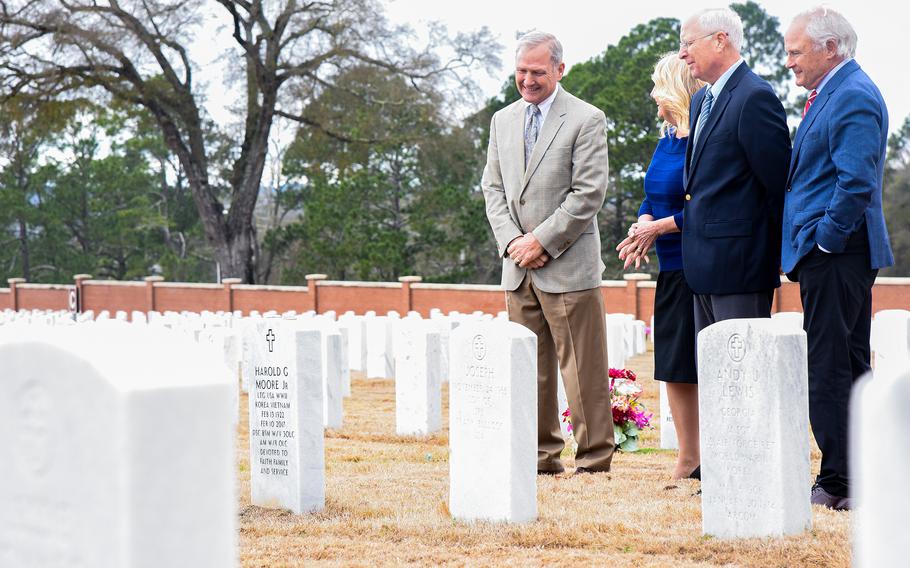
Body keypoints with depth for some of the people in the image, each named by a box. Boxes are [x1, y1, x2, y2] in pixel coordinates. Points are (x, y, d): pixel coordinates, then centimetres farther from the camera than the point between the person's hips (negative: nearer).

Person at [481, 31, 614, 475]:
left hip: (568, 266, -6)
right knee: (529, 369, 8)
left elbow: (589, 194, -10)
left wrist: (542, 242, -12)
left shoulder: (586, 120, -5)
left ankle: (594, 460, 2)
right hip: (518, 268, 6)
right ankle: (541, 455, 15)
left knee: (583, 370, -4)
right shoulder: (502, 121, 15)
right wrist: (512, 241, -2)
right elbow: (492, 188, 14)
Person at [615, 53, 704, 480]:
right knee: (674, 366, 12)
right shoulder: (667, 139, 14)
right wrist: (643, 224, -2)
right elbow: (652, 198, 18)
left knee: (703, 364, -6)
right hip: (671, 267, 9)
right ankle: (688, 458, 19)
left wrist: (659, 228, -15)